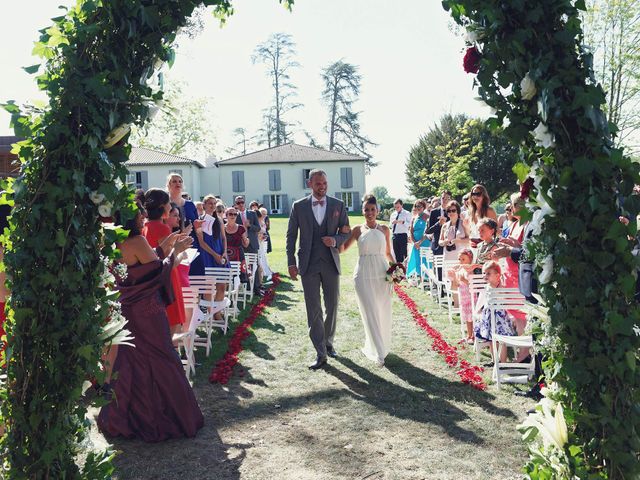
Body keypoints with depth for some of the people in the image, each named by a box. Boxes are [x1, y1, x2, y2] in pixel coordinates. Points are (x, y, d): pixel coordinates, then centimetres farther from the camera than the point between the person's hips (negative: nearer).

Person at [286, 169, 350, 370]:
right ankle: (320, 353, 3)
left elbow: (346, 232, 9)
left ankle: (329, 343, 31)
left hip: (331, 262, 1)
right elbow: (291, 235, 4)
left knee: (332, 306, 11)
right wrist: (291, 263, -2)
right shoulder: (298, 206, 2)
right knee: (313, 309, -2)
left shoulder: (338, 205, 3)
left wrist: (335, 240, -13)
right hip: (308, 264, -1)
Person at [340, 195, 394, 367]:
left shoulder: (384, 229, 7)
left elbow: (388, 253, 13)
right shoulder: (357, 230, 4)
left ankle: (373, 346, 30)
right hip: (363, 274, -2)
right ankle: (379, 353, 5)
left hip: (382, 273, 2)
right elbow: (342, 248, 6)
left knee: (383, 312, 8)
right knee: (370, 314, -3)